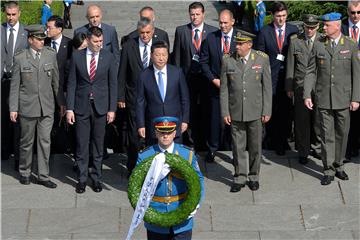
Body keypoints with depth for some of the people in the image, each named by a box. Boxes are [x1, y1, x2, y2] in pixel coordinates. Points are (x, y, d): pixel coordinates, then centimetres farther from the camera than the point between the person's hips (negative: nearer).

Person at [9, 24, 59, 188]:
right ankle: (24, 173, 26)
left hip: (47, 107, 2)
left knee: (45, 141, 2)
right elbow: (14, 85, -1)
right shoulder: (20, 58, -3)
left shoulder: (51, 54, 3)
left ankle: (43, 176, 10)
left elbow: (55, 81, 9)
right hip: (27, 107, -2)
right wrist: (13, 108, -4)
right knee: (26, 142, 10)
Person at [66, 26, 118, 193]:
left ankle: (96, 178, 18)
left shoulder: (108, 57, 1)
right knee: (81, 145, 3)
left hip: (100, 107, 0)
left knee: (98, 144, 7)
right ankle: (82, 178, 13)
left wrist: (112, 109, -2)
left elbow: (113, 84, 3)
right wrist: (69, 108, -3)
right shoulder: (77, 56, 1)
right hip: (81, 106, 0)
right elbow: (71, 84, 2)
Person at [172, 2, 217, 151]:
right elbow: (176, 56, 5)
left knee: (206, 111, 7)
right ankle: (191, 143, 14)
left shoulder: (213, 31, 0)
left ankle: (205, 143, 18)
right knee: (190, 111, 6)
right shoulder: (181, 31, 3)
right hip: (188, 76, 1)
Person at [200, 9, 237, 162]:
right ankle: (212, 149, 19)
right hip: (215, 85, 1)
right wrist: (213, 79, -6)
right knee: (216, 119, 5)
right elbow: (204, 62, 5)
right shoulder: (210, 38, 2)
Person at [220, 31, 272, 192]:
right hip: (235, 112, 1)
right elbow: (224, 89, 2)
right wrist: (225, 112, -2)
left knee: (255, 146, 9)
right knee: (238, 146, 6)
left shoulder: (262, 59, -3)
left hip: (255, 112, 0)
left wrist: (267, 111, -3)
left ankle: (253, 176, 24)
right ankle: (240, 177, 18)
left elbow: (267, 87, 0)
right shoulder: (228, 60, -1)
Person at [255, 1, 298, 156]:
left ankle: (283, 140, 17)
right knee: (271, 111, 3)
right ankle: (271, 141, 14)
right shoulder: (264, 32, 0)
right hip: (271, 77, -1)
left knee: (286, 111, 4)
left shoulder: (293, 30, 3)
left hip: (288, 77, 1)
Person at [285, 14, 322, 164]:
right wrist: (289, 87, 4)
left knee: (318, 119, 6)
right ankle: (303, 152, 13)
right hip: (300, 86, 0)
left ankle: (318, 148, 23)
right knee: (302, 120, 2)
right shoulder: (295, 41, 3)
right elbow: (290, 66, 6)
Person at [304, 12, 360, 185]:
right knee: (327, 135, 2)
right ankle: (329, 170, 9)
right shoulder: (318, 45, 2)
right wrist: (307, 95, -5)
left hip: (343, 99, 0)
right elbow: (311, 72, 3)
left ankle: (338, 166, 25)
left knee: (342, 134, 9)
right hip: (323, 98, 0)